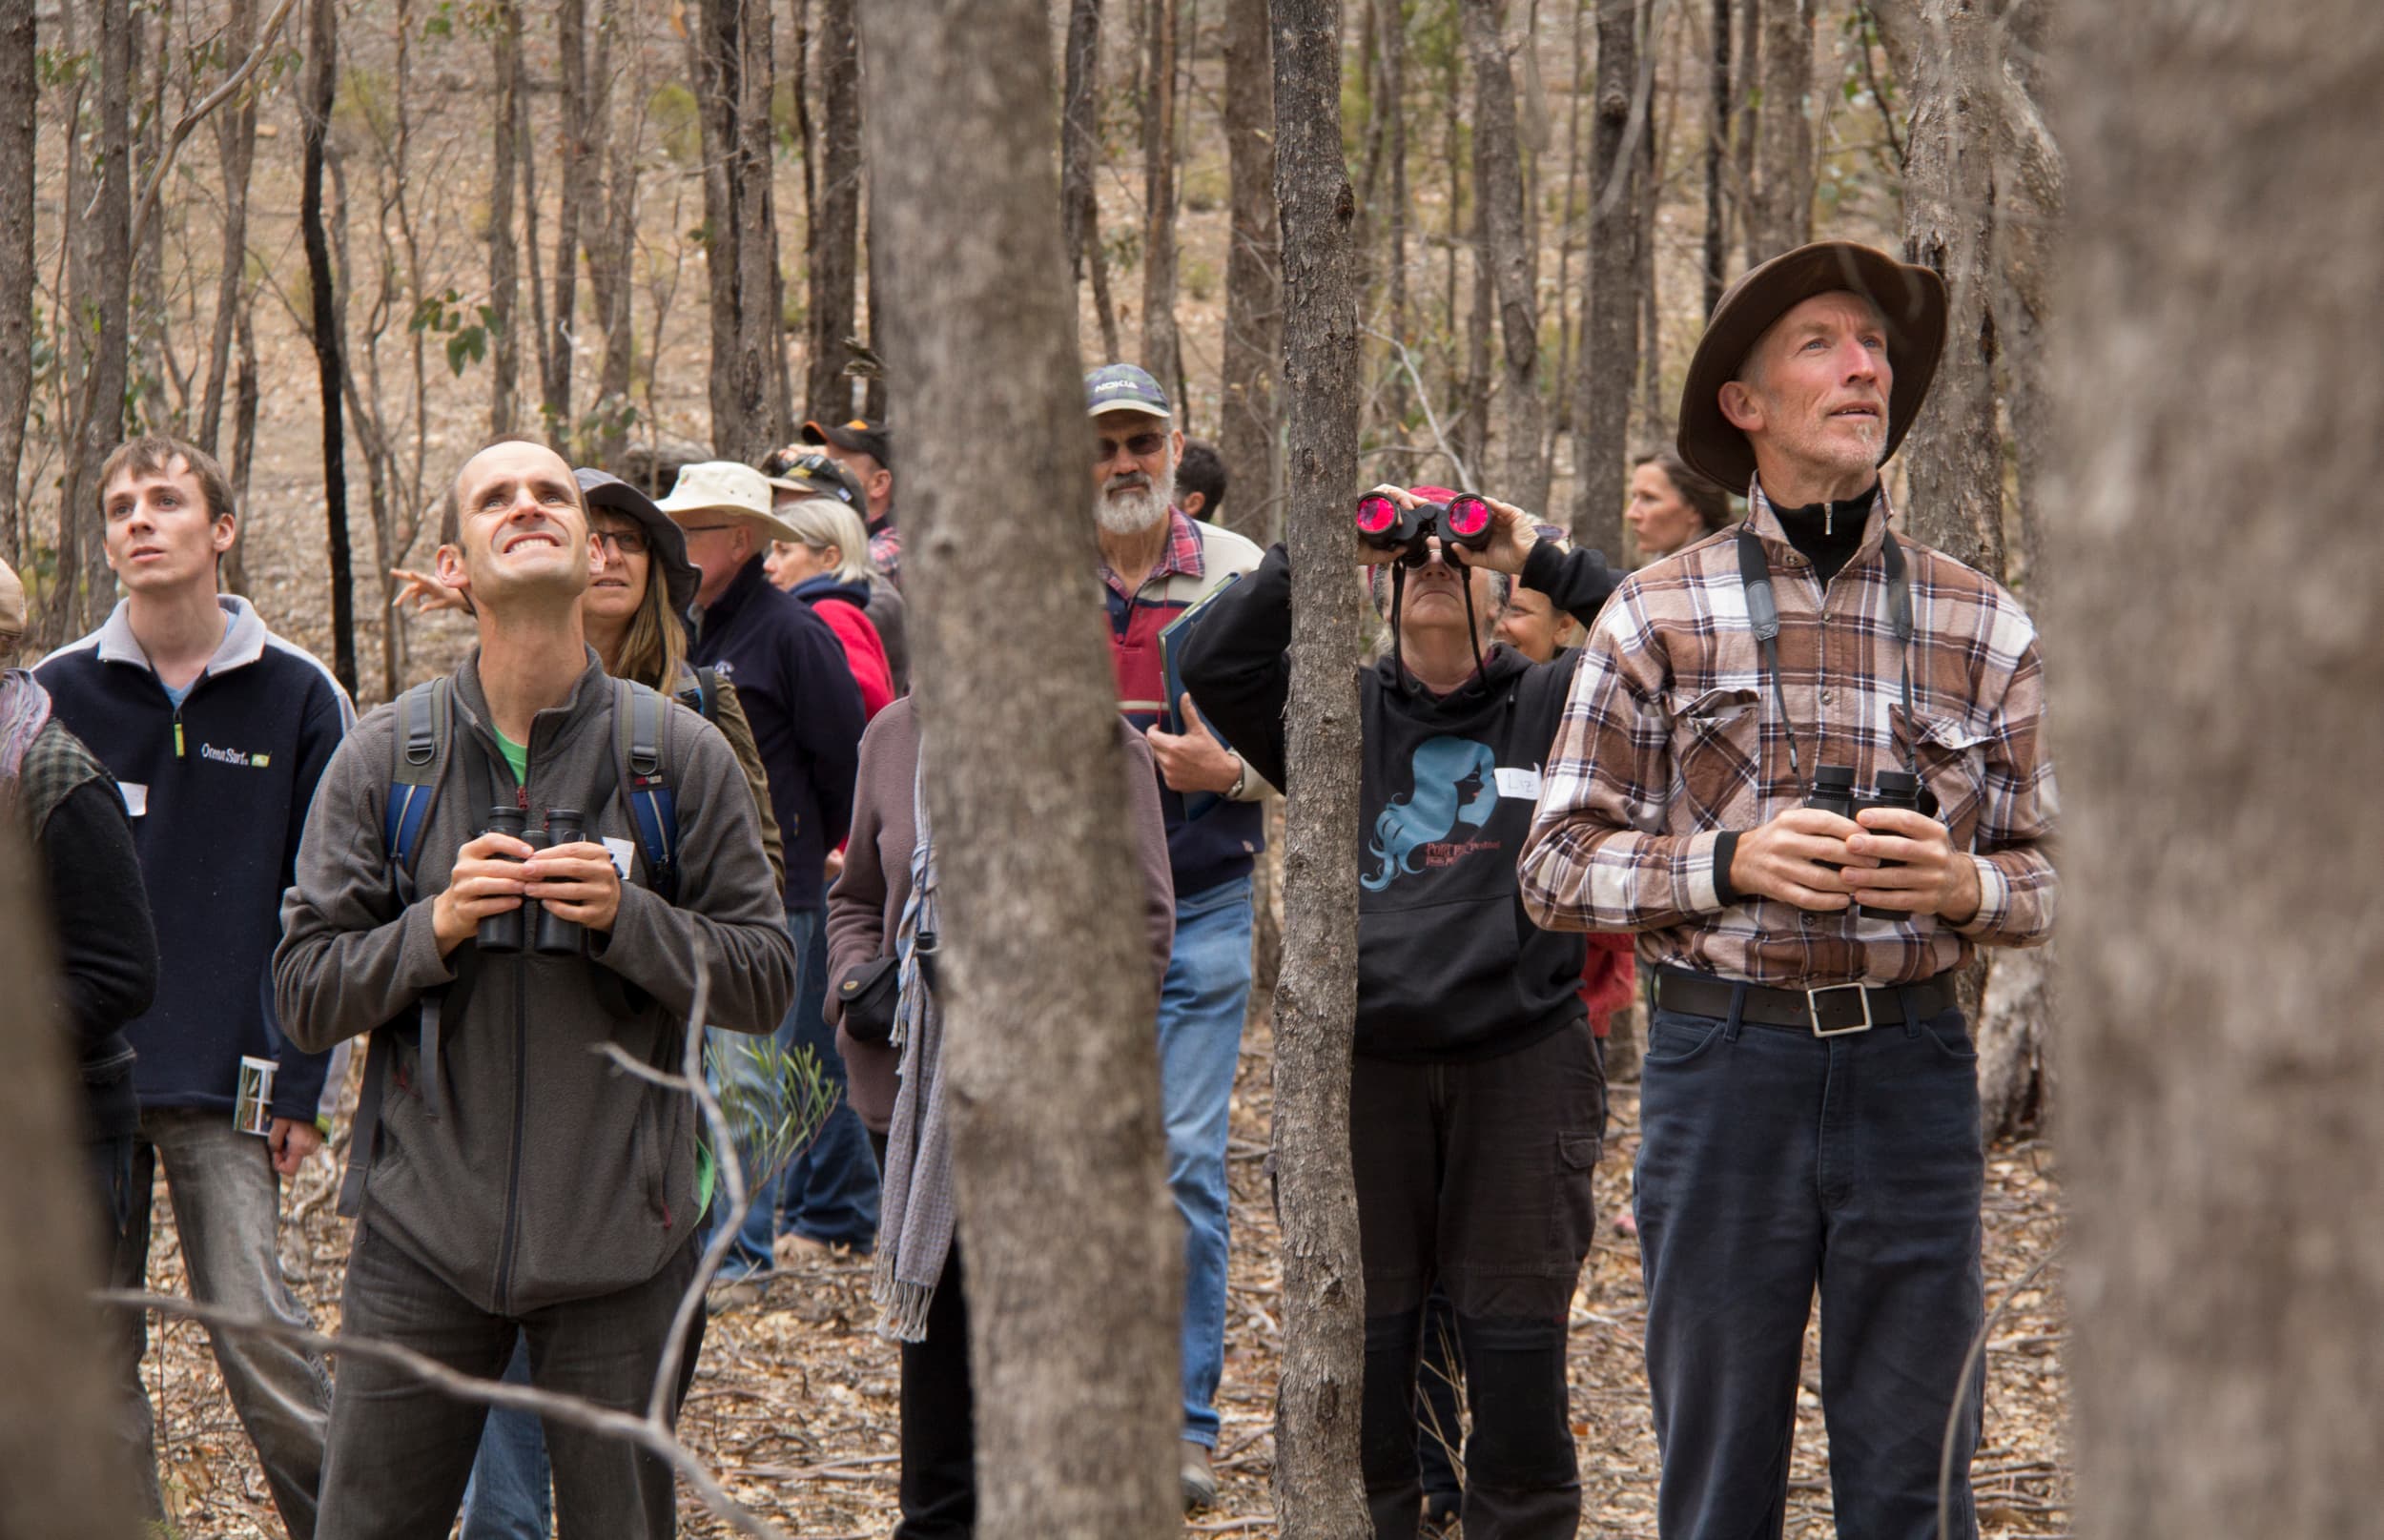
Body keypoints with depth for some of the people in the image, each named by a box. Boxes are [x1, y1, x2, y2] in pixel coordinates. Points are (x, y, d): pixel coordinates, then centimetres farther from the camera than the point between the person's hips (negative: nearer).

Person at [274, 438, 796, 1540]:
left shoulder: (677, 754, 1)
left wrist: (626, 918, -14)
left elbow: (765, 981, 2)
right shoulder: (385, 757, 2)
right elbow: (304, 996, 2)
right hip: (427, 1228, 0)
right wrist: (435, 927, -14)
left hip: (620, 1235, 0)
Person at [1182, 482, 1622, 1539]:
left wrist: (1546, 563, -7)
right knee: (1364, 1341, 6)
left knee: (1516, 1336, 2)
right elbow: (1214, 665, -4)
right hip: (1365, 1065, 1)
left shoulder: (1553, 706, 9)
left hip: (1520, 1062, -1)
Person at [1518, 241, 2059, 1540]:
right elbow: (1557, 868, 1)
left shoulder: (1982, 627, 8)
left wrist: (1964, 885, -13)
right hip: (1722, 1058, -1)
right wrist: (1730, 863, -15)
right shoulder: (1659, 616, 3)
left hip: (1911, 1069, 1)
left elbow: (2055, 872, 9)